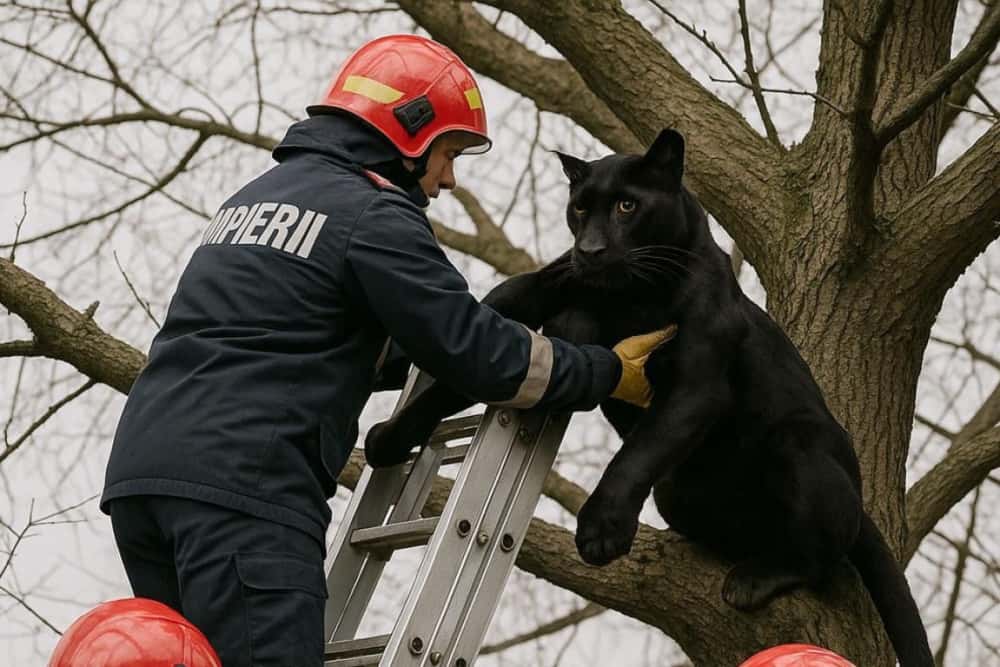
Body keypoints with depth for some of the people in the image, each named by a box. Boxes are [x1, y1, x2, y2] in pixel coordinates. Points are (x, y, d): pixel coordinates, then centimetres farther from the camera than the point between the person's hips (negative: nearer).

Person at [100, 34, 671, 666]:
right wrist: (608, 374, 7)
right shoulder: (371, 213, -3)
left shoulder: (262, 193, 25)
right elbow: (474, 348, -5)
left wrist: (427, 351, 32)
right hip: (241, 489, -10)